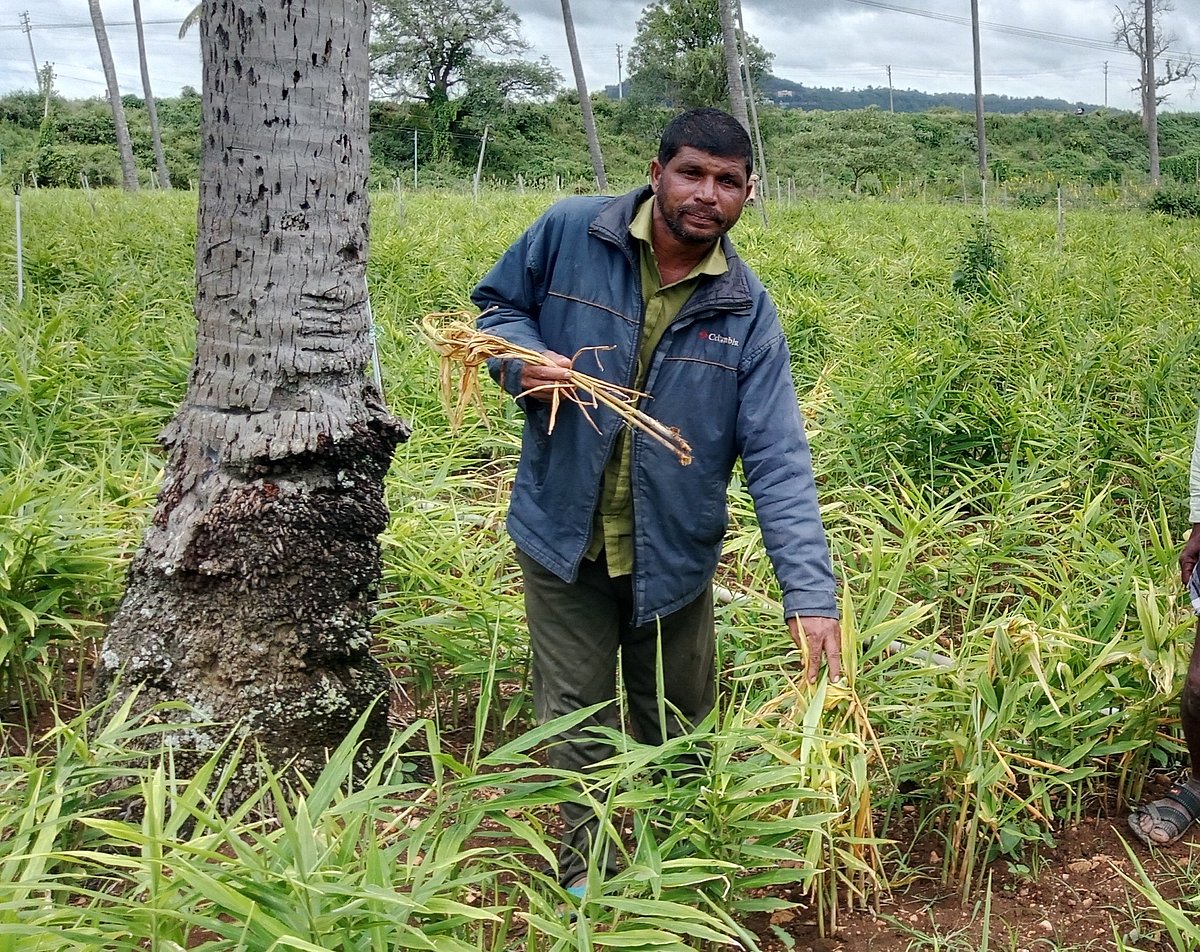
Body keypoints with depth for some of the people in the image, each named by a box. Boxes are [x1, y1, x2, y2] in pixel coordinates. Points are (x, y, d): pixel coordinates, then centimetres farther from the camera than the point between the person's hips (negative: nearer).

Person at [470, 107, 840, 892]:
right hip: (563, 538, -1)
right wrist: (520, 357, -19)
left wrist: (811, 592, -24)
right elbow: (496, 305, 6)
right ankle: (586, 881, 31)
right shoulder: (569, 233, -11)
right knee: (579, 725, 11)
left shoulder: (746, 311, -9)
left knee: (678, 733, 18)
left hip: (673, 554, 2)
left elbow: (779, 459, -14)